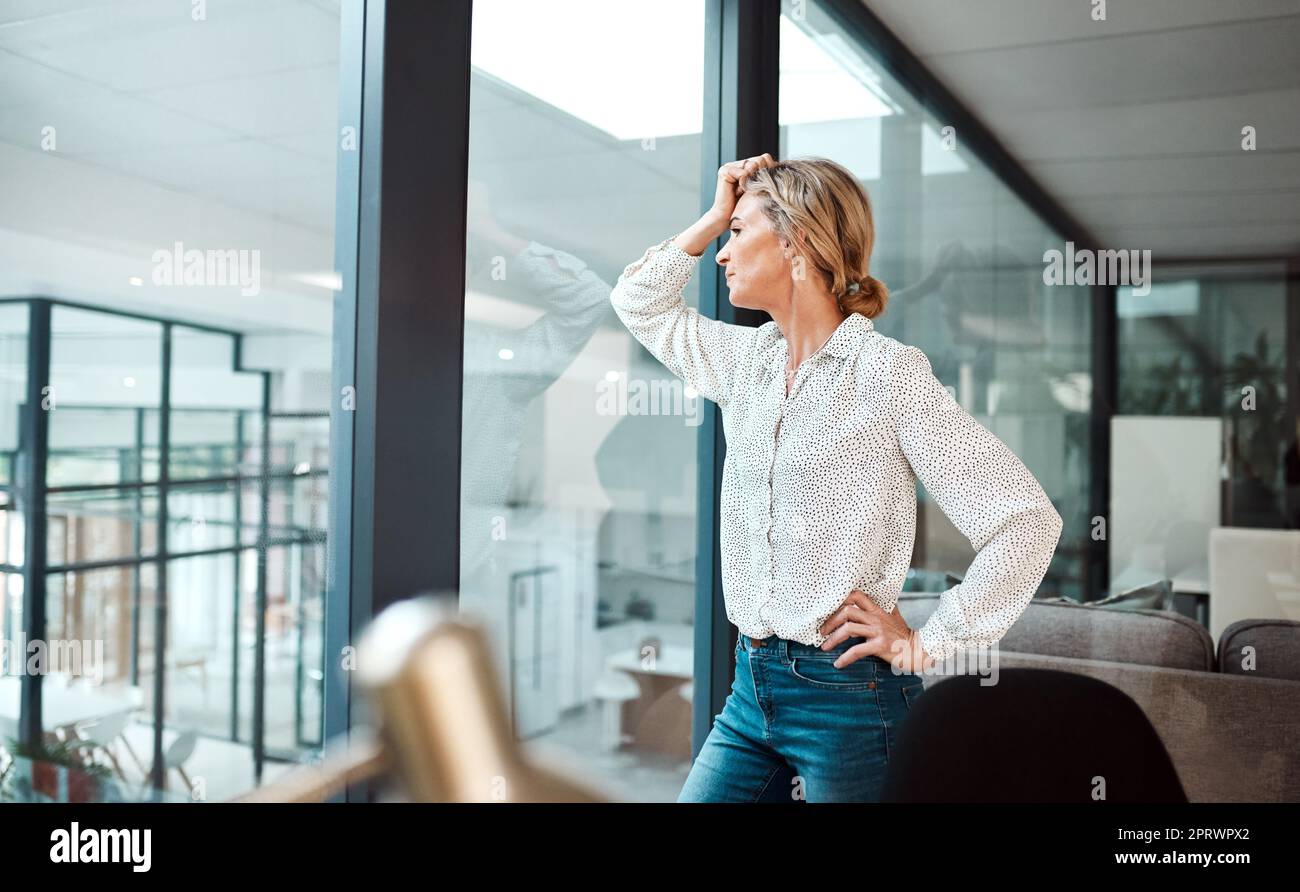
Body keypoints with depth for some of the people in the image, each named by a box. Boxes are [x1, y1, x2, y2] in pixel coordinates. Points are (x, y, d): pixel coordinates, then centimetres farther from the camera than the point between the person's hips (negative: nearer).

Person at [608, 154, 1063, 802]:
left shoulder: (889, 373, -13)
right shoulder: (749, 358, 7)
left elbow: (1028, 521, -14)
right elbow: (641, 302, 22)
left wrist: (924, 645, -12)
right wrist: (713, 217, 9)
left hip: (850, 694, -6)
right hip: (753, 685, 6)